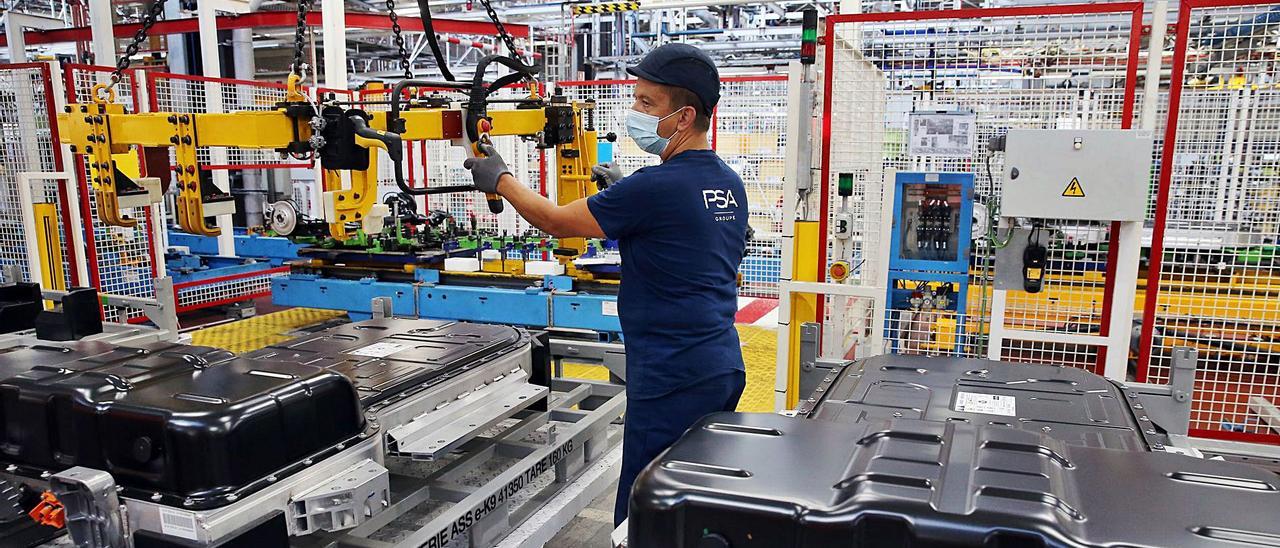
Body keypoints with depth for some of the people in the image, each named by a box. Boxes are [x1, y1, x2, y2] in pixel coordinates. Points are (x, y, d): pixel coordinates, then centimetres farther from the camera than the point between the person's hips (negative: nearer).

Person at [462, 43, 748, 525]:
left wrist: (500, 179, 10)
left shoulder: (654, 187, -18)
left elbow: (555, 221, -6)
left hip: (672, 378, -9)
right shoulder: (730, 183, 8)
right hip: (725, 366, 9)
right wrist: (626, 192, 20)